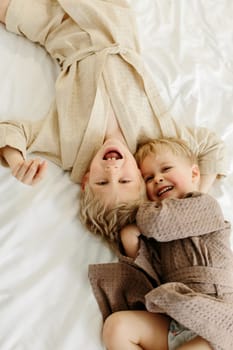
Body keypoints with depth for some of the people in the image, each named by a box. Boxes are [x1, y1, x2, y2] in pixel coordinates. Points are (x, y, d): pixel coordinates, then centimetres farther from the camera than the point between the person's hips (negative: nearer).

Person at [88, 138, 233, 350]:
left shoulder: (205, 205, 3)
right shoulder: (157, 233, 24)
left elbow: (158, 222, -13)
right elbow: (154, 275, 13)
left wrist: (140, 210, 9)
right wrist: (132, 242, -2)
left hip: (211, 316, -6)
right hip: (172, 320, 6)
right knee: (116, 325, -15)